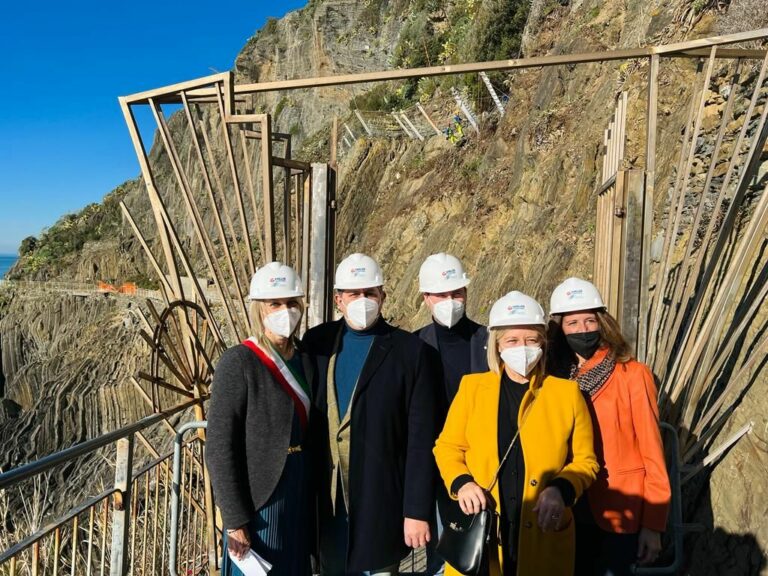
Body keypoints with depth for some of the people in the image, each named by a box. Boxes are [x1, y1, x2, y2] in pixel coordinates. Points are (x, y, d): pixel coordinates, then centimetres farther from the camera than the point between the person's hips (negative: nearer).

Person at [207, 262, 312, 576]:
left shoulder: (302, 359, 5)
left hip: (300, 498, 6)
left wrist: (314, 498, 9)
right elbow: (220, 449, -16)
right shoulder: (238, 362, -15)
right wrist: (235, 521, -15)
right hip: (258, 500, -6)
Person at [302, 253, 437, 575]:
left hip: (381, 500, -3)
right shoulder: (317, 342, 2)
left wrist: (417, 510, -10)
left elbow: (421, 437, -8)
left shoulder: (408, 350, -7)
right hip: (324, 501, 3)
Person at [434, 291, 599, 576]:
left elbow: (585, 460, 4)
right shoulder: (472, 386, 2)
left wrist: (561, 489, -14)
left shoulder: (567, 392, 1)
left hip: (543, 538, 0)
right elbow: (448, 447, 6)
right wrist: (461, 483, -12)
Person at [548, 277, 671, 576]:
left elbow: (652, 452, -11)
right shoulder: (556, 378, 0)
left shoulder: (633, 375, -13)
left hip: (621, 510, -4)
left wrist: (653, 524, -11)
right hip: (574, 510, 4)